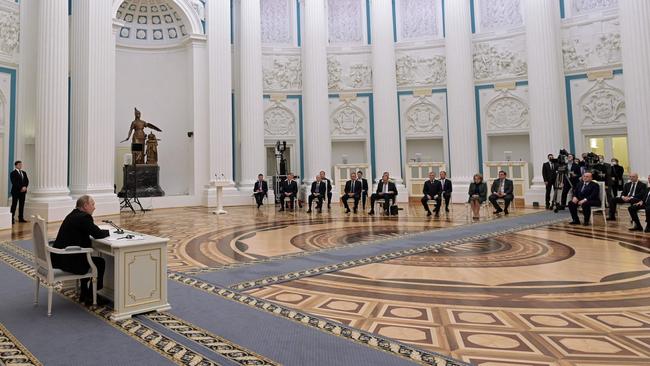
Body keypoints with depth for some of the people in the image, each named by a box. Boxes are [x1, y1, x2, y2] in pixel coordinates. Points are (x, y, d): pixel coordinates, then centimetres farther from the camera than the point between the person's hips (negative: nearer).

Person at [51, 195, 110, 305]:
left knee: (89, 259, 30)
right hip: (67, 261, -10)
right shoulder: (84, 217, -17)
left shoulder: (73, 214, 12)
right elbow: (98, 234, -16)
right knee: (100, 262, 6)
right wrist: (108, 232, 5)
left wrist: (103, 231, 9)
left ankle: (84, 294, 36)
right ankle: (90, 297, 15)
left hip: (58, 257, 10)